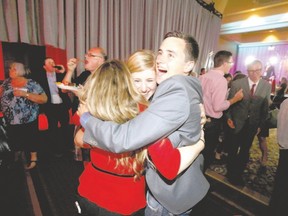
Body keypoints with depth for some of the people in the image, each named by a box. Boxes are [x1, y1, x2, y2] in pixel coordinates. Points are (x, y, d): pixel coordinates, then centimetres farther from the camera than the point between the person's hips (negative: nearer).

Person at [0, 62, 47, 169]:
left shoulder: (32, 84, -14)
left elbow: (44, 99, -22)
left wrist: (25, 93, -27)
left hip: (28, 121, -5)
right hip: (9, 120, 5)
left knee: (29, 140, 12)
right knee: (14, 141, 21)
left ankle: (33, 158, 33)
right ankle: (16, 157, 46)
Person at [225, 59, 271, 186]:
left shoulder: (267, 86, -3)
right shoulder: (237, 83, -9)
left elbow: (265, 107, 2)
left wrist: (261, 124, 3)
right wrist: (229, 118, -9)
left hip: (253, 125, 2)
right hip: (236, 123, -2)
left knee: (245, 151, 14)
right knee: (233, 149, 11)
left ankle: (238, 174, 32)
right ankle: (230, 174, 31)